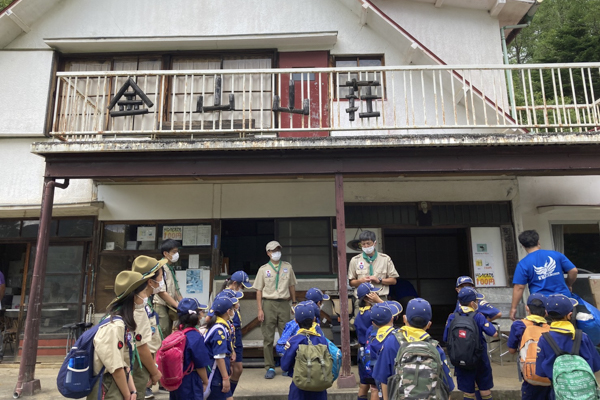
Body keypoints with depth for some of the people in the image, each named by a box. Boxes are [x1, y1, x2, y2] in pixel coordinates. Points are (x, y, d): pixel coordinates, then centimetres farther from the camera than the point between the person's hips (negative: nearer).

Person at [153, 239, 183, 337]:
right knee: (162, 336, -7)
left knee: (168, 336, 13)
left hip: (169, 307, 9)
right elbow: (161, 292, -18)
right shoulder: (160, 268, -13)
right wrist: (179, 306, -17)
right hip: (160, 306, -9)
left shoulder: (171, 269, 14)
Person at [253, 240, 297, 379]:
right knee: (268, 338, 1)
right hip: (268, 304, -1)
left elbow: (292, 286, 17)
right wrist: (260, 309, -4)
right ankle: (270, 368, 11)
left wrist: (294, 302, 14)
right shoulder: (263, 269, 4)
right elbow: (259, 290, 3)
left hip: (284, 304, 2)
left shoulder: (287, 267, 11)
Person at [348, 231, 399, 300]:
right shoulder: (355, 260, 8)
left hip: (381, 298, 0)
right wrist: (360, 281, -10)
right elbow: (351, 283, 11)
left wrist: (379, 280, -6)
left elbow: (393, 280, 9)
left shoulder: (385, 259, 8)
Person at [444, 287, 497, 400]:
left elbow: (446, 339, -5)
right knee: (485, 391, 18)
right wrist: (487, 322, 0)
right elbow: (494, 334, -17)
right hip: (480, 360, -1)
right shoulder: (478, 317, -14)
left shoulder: (452, 318, -8)